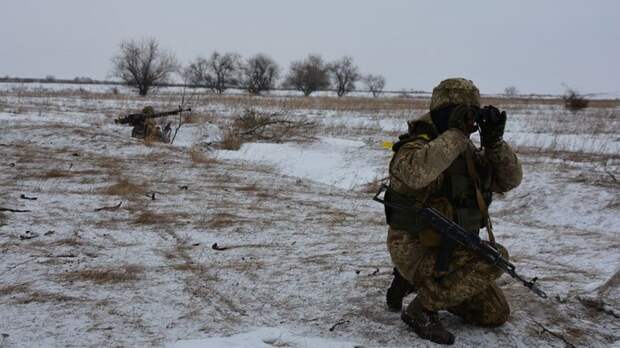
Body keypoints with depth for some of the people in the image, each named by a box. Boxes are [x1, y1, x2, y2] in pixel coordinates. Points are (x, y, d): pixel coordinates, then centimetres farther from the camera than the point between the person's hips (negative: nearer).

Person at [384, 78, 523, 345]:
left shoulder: (469, 153, 7)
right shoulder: (417, 146, -18)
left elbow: (509, 180, 4)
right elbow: (414, 172, -42)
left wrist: (495, 141, -10)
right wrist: (456, 133, -33)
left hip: (452, 249, 8)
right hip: (416, 250, -8)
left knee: (495, 314, 13)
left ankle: (413, 282, 21)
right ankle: (422, 309, -12)